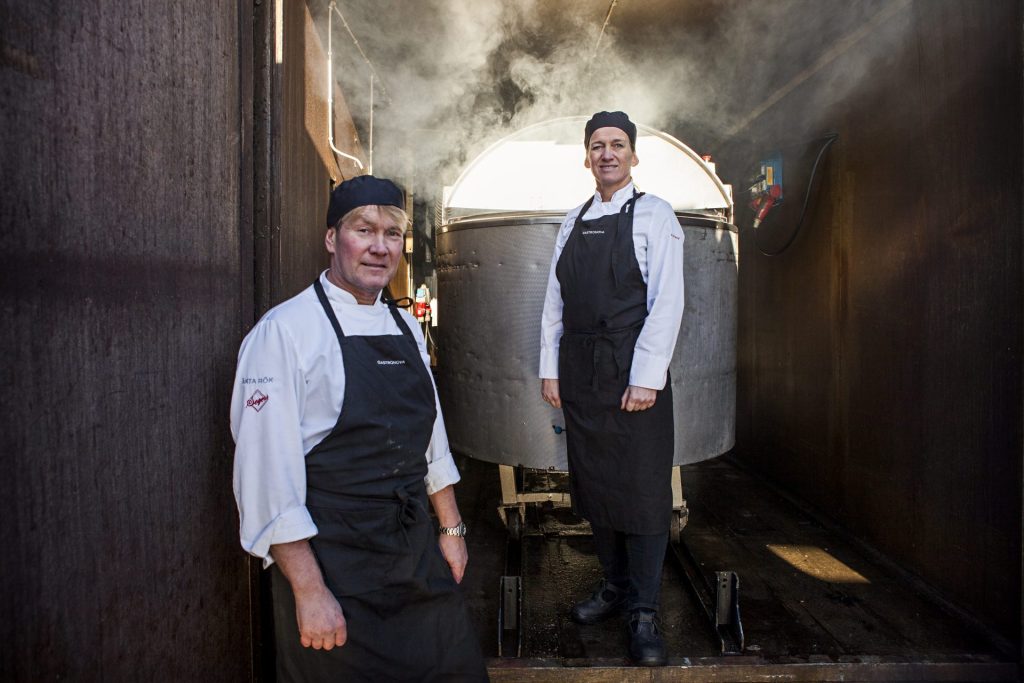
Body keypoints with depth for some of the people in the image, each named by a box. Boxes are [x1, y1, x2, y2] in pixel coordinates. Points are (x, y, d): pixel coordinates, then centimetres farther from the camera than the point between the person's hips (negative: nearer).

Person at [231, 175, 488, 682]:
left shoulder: (406, 329, 8)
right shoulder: (284, 332, -14)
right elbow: (268, 476, -17)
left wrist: (451, 527, 14)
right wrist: (309, 591, -17)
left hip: (420, 562, 7)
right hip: (332, 568, -6)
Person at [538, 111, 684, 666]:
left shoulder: (653, 214, 0)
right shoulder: (573, 222, 14)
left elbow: (666, 301, -9)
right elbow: (554, 301, 12)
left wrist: (645, 376, -16)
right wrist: (549, 368, 6)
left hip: (632, 371, -5)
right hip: (578, 371, 5)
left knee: (642, 490, 1)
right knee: (593, 485, 13)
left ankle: (643, 611, 16)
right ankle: (614, 586, 32)